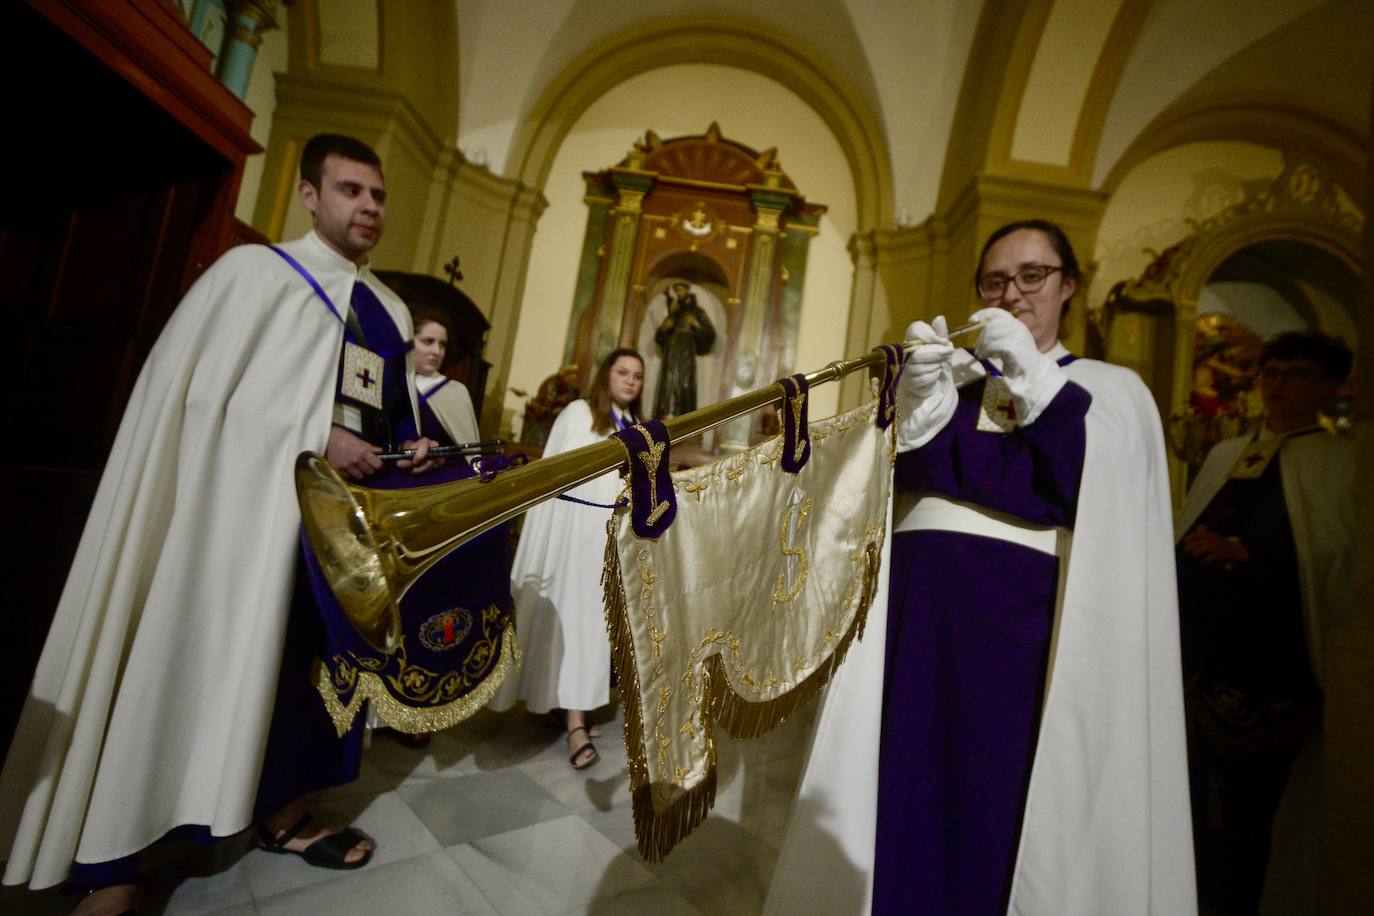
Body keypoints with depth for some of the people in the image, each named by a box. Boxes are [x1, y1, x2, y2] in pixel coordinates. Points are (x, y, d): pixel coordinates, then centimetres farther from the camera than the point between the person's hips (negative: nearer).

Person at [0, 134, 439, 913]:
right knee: (186, 671, 3)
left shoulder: (392, 311, 15)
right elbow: (201, 389, -10)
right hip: (246, 509, -5)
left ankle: (284, 812, 31)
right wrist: (315, 439, -18)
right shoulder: (254, 270, -1)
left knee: (304, 661, 14)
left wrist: (410, 448, -1)